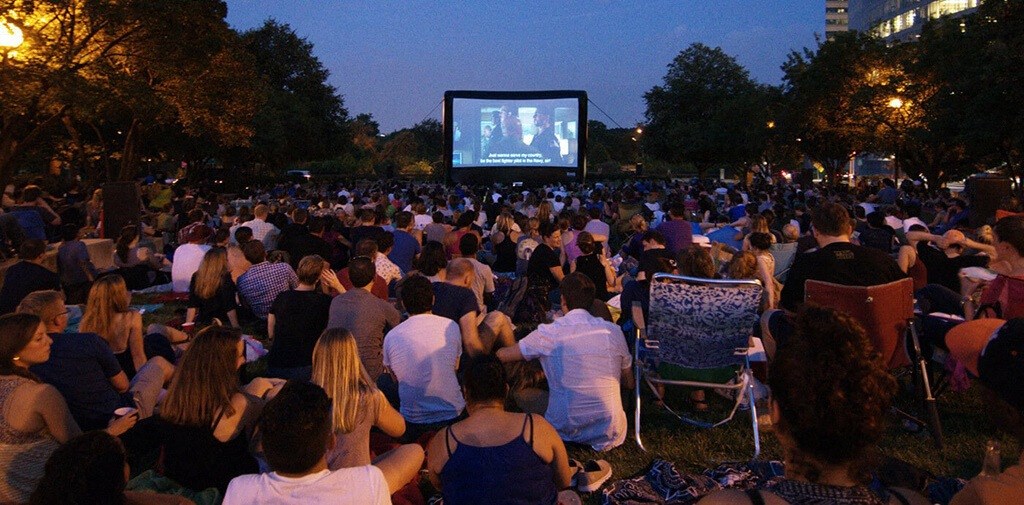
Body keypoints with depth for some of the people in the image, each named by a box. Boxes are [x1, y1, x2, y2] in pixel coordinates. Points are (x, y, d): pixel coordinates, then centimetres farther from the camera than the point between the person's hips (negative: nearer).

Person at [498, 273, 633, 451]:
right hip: (609, 435, 2)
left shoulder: (548, 333, -9)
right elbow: (630, 383, 10)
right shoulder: (613, 331, -3)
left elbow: (501, 355, 6)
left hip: (565, 431, -2)